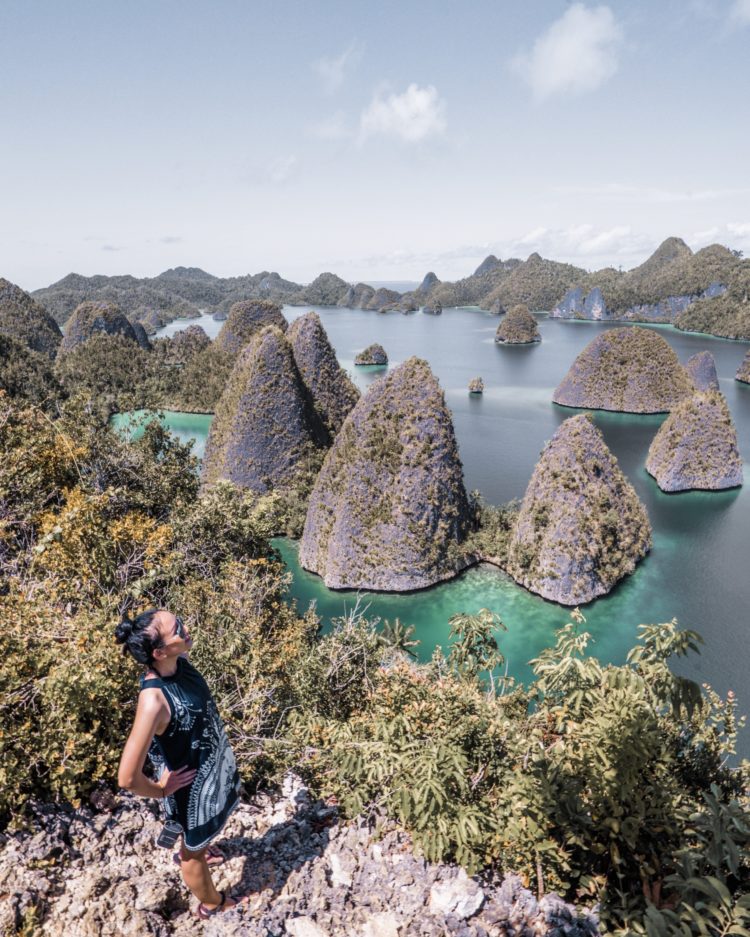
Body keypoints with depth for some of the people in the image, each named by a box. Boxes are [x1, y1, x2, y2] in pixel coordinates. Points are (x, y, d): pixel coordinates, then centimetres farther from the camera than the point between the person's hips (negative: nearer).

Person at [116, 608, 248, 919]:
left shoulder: (179, 663, -17)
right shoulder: (154, 699, -40)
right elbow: (127, 778, -36)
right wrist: (162, 790, -17)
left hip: (215, 763, 7)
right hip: (194, 783, -6)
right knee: (195, 852, 25)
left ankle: (187, 853, 68)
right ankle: (211, 903, 53)